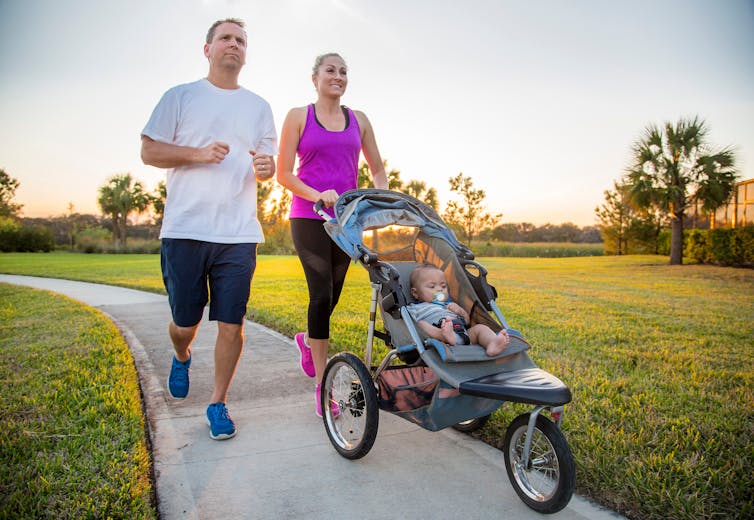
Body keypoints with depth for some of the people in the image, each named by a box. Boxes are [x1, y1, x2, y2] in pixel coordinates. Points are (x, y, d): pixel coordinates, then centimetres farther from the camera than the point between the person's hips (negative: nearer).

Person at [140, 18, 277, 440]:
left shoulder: (259, 107, 17)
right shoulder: (180, 97, 9)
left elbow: (269, 168, 18)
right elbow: (149, 152, 5)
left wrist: (266, 166, -7)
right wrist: (198, 154, -12)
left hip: (239, 234, 2)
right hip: (185, 230, -1)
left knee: (232, 323, -2)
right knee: (185, 321, 6)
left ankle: (218, 403, 15)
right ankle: (182, 358, 42)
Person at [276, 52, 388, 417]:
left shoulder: (359, 121, 12)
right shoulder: (299, 117, 3)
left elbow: (378, 170, 16)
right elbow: (283, 173, -2)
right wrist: (317, 195, -18)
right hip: (309, 218, -4)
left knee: (332, 295, 9)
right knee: (321, 293, -14)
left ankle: (308, 340, 43)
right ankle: (322, 384, -5)